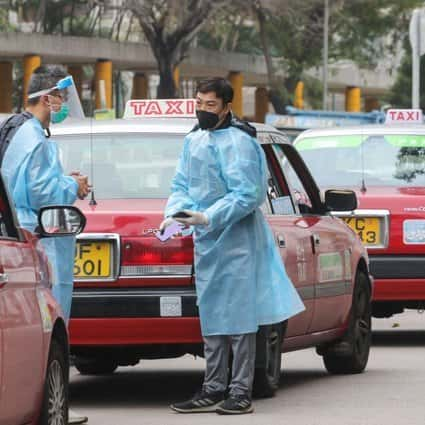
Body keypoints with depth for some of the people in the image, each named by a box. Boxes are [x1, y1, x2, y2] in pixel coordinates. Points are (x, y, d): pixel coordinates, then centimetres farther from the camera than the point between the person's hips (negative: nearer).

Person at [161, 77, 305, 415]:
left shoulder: (238, 142, -14)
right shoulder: (194, 140, 12)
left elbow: (247, 196, -19)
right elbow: (182, 185, 15)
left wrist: (206, 218, -24)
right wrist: (172, 214, -5)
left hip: (236, 242, -8)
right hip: (206, 241, 8)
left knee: (238, 318, -5)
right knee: (211, 319, 12)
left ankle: (241, 392, -1)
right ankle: (214, 390, 18)